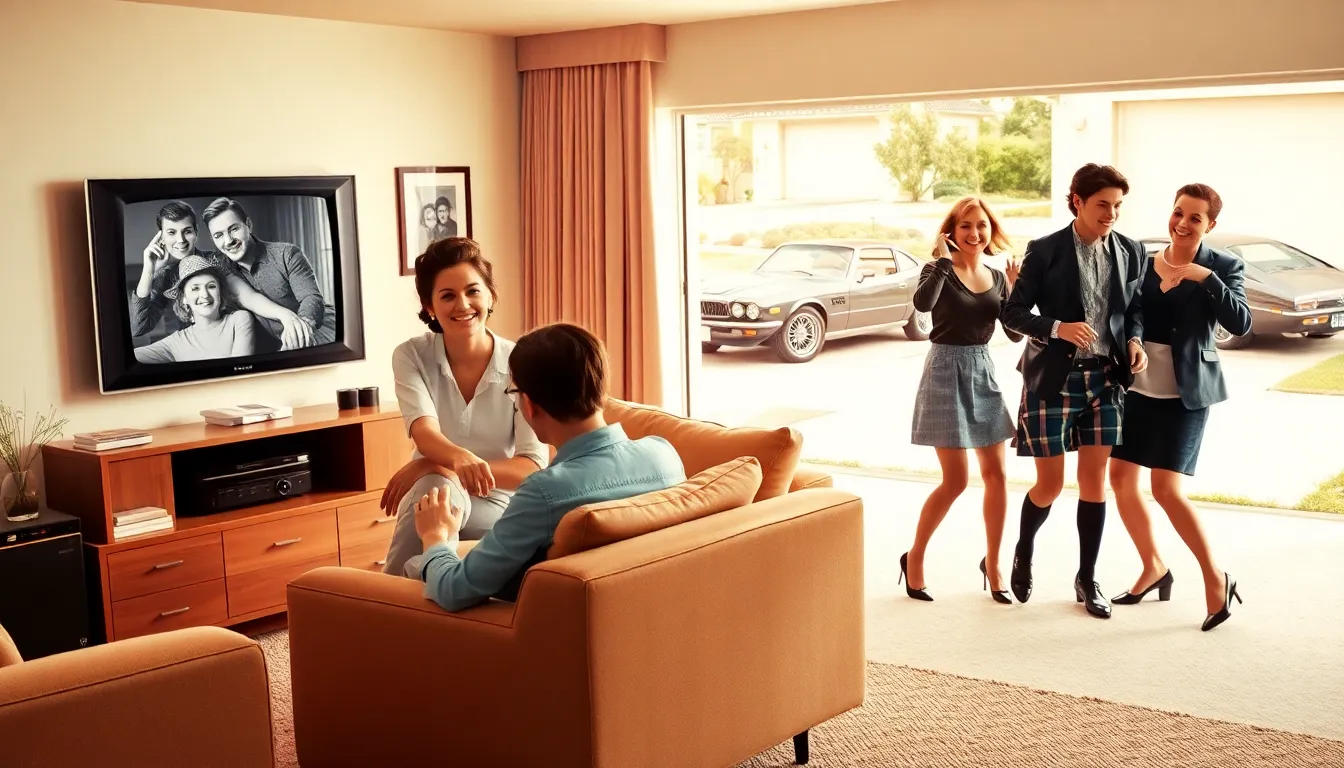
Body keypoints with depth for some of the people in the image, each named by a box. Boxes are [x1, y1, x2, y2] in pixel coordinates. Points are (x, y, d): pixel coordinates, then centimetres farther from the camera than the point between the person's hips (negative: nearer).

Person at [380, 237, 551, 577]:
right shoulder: (411, 356, -6)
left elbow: (534, 468, -16)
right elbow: (424, 432, -23)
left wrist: (436, 466, -26)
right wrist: (461, 459, -49)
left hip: (499, 510, -1)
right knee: (434, 484, -35)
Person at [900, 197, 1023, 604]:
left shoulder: (997, 278, 8)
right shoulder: (939, 270, -8)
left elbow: (1016, 333, 3)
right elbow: (922, 303, -31)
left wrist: (1017, 291, -9)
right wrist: (942, 259, -22)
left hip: (983, 373, 6)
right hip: (946, 371, -6)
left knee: (996, 475, 5)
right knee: (956, 481, -6)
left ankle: (992, 564, 18)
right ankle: (914, 558, 12)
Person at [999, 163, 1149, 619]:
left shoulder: (1131, 252, 4)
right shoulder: (1045, 251, -7)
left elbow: (1136, 308, 14)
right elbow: (1012, 312, -5)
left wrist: (1135, 340, -6)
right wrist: (1058, 328, -21)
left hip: (1105, 378, 3)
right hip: (1052, 378, -3)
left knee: (1094, 480, 5)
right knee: (1050, 484, 2)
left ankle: (1087, 579, 18)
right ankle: (1023, 554, 31)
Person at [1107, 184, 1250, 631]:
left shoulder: (1223, 267, -5)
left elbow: (1240, 324, -18)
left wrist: (1207, 279, -25)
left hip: (1185, 392, -5)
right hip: (1138, 386, 5)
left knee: (1165, 488, -10)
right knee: (1120, 476, 7)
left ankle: (1216, 578, 6)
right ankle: (1153, 568, 25)